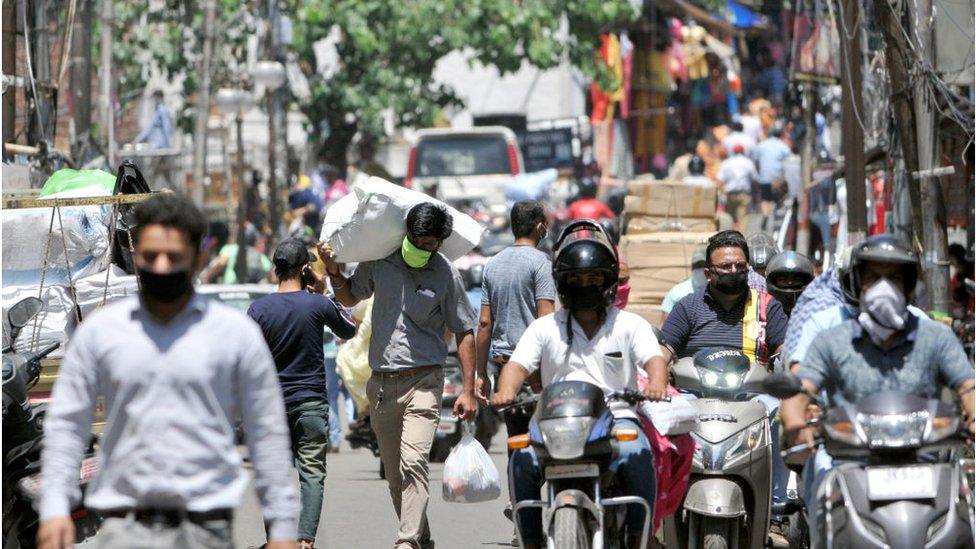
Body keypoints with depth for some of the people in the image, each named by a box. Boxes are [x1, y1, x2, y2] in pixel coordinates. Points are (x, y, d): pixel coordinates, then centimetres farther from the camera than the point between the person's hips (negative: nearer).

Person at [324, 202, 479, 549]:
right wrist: (334, 273, 3)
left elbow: (464, 333, 2)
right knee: (394, 474, 8)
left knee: (413, 463, -20)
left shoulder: (446, 276, -4)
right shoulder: (380, 260, 5)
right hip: (381, 383, 4)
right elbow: (350, 298, 23)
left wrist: (468, 391, -3)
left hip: (423, 380, -4)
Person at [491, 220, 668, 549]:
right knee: (523, 459, -28)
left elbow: (653, 359, -3)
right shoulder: (544, 328, 16)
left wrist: (656, 385, -28)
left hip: (617, 416, -1)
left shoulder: (630, 325, 12)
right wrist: (506, 391, -21)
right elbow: (519, 364, 3)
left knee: (637, 455, -34)